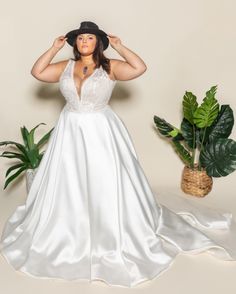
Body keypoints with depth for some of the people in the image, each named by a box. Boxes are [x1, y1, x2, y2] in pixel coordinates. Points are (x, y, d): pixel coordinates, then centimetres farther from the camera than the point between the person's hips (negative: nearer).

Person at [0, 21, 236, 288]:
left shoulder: (110, 67, -4)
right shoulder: (65, 66, 7)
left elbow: (140, 68, -14)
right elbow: (37, 72, 3)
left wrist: (118, 46, -7)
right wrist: (55, 47, 4)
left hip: (101, 133, -3)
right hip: (70, 133, 4)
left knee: (105, 184, 1)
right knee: (68, 185, 11)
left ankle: (113, 235, 19)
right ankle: (68, 232, 31)